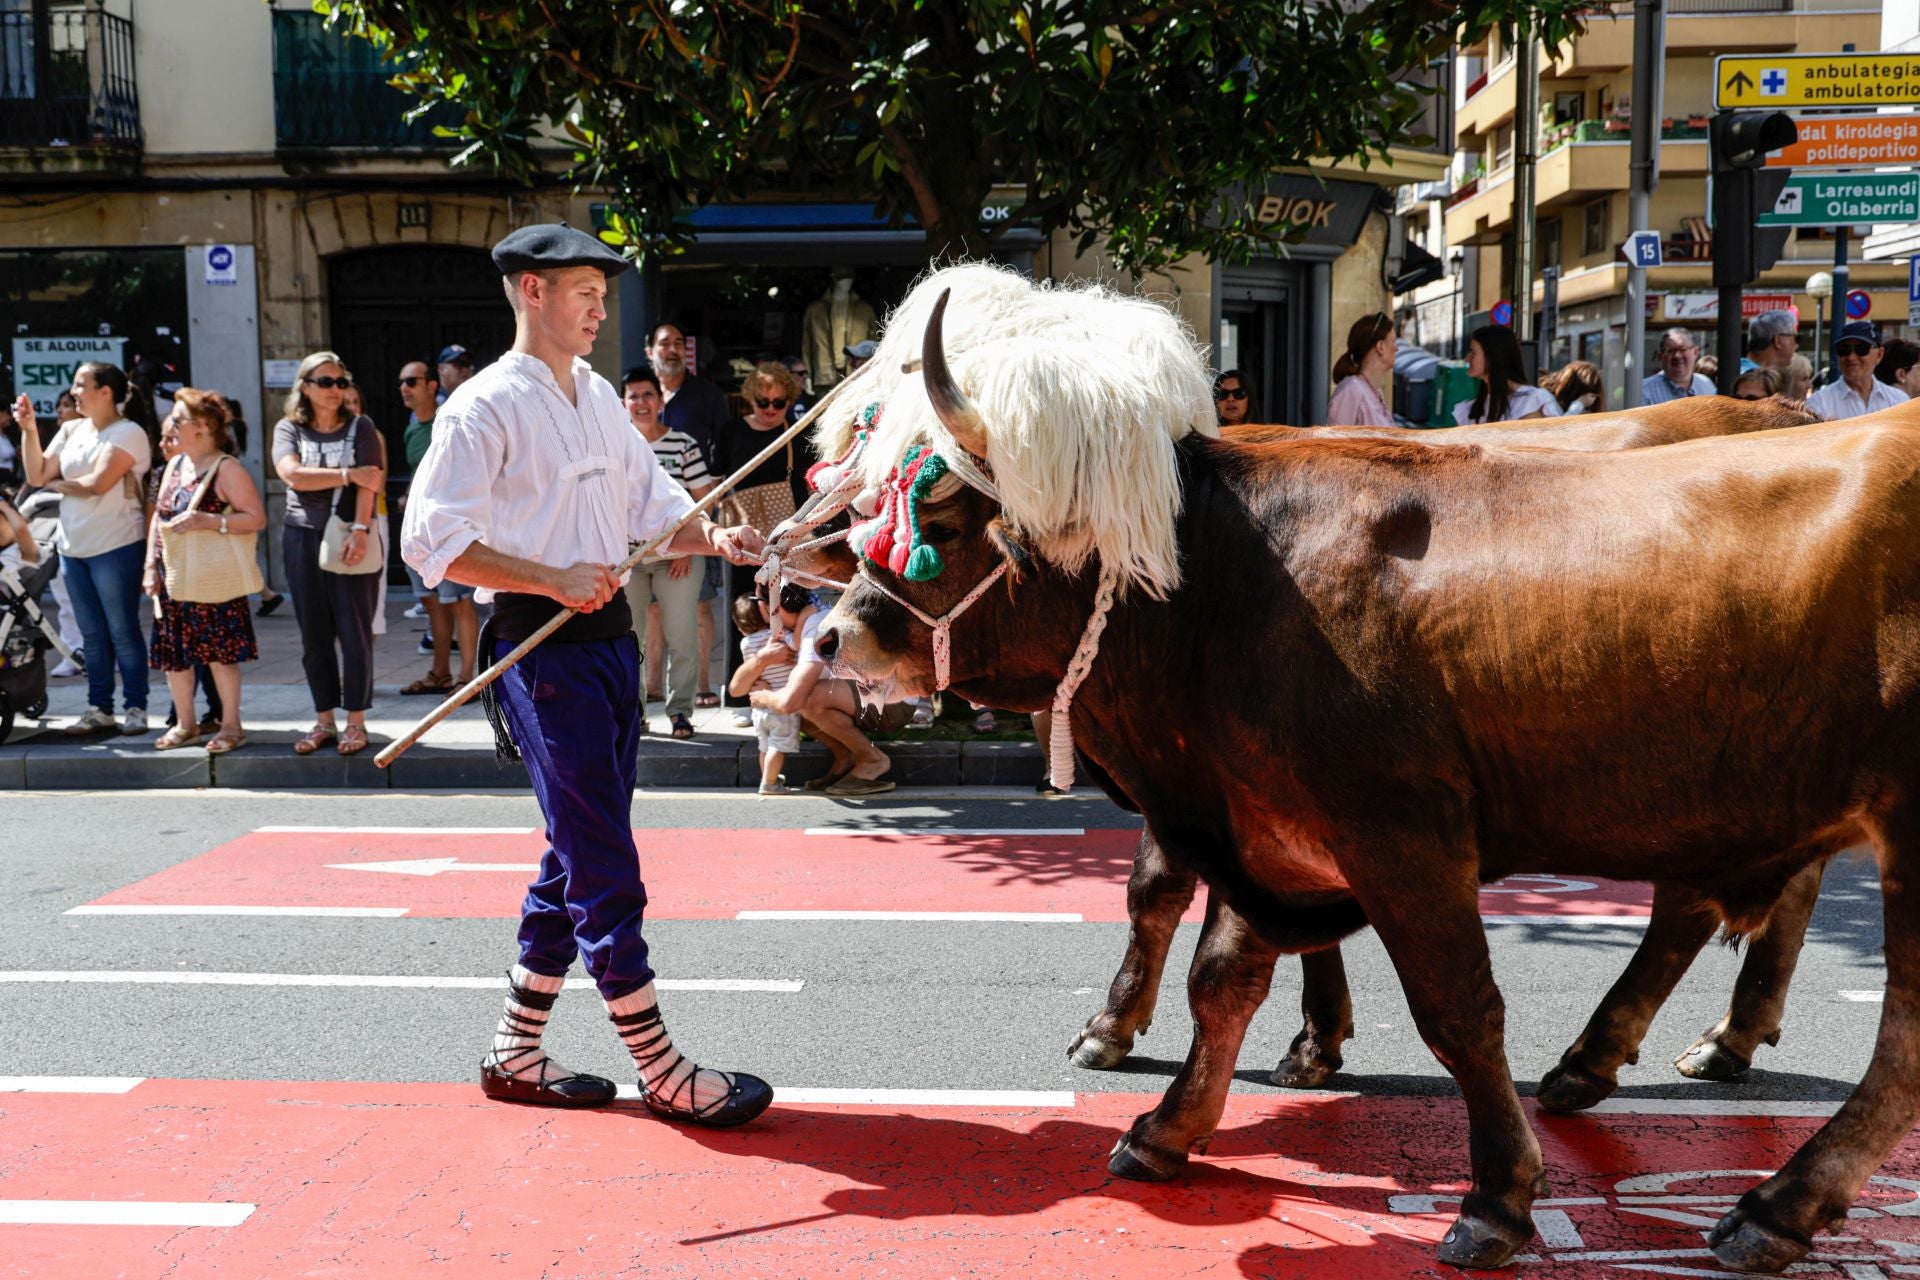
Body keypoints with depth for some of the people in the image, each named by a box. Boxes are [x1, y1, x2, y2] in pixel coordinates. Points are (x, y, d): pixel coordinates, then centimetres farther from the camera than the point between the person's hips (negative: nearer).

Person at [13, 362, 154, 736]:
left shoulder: (128, 433, -10)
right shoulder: (71, 430, 12)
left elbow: (98, 483, -19)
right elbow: (37, 476, 8)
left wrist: (59, 484, -2)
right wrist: (29, 430, 0)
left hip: (116, 548, -7)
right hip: (73, 548, 7)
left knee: (122, 631, -1)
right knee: (92, 634, 11)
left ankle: (136, 708, 7)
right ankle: (99, 709, 17)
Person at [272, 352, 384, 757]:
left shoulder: (360, 428, 4)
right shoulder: (288, 429, 8)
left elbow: (368, 485, -8)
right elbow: (292, 474, -10)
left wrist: (360, 531, -20)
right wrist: (348, 474, -14)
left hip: (351, 538, -2)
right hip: (303, 538, 2)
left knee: (354, 632, -3)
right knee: (314, 636, 6)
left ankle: (356, 722, 5)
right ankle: (324, 721, 15)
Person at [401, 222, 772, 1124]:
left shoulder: (597, 395, 16)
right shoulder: (486, 405, -9)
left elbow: (649, 500, 17)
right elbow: (433, 541, -15)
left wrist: (713, 537, -3)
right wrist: (553, 580, -22)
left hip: (608, 636, 9)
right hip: (541, 648, -9)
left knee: (580, 857, 14)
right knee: (605, 868, -4)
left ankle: (515, 1053, 26)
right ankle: (662, 1073, 4)